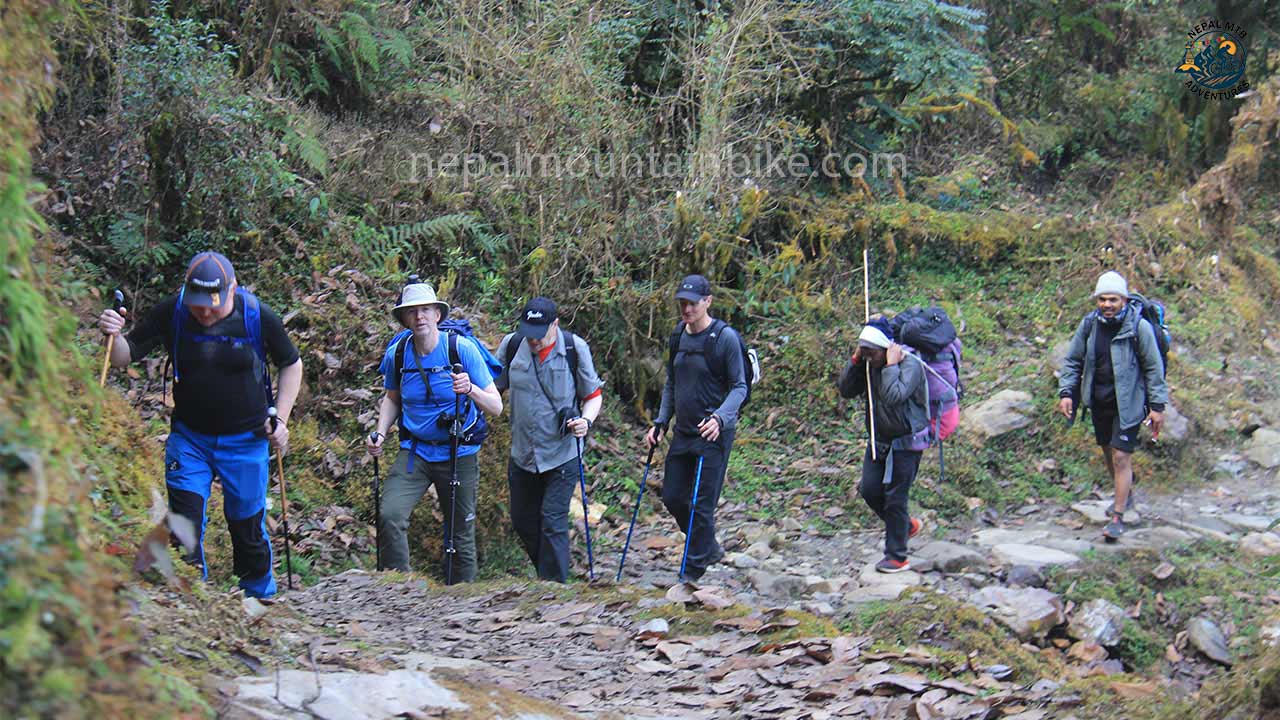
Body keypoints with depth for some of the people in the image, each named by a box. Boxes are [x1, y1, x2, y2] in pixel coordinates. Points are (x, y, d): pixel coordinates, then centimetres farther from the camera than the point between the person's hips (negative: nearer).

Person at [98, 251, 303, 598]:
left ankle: (261, 599, 28)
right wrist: (113, 335, -25)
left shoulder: (258, 316, -12)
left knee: (248, 526, 8)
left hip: (246, 440, -1)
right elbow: (125, 357, -3)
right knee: (184, 523, -8)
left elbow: (291, 365, 4)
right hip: (189, 437, 1)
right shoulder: (171, 313, -10)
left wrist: (280, 420, -3)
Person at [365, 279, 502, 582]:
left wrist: (471, 390, -33)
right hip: (414, 452, 2)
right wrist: (380, 434, 0)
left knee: (461, 535, 6)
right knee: (390, 516, -21)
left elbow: (496, 407, -12)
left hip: (459, 453, -2)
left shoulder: (462, 348, -12)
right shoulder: (397, 353, -3)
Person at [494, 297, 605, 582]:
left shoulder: (575, 348, -10)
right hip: (522, 452, 4)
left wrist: (586, 420, -18)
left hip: (562, 453, -4)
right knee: (522, 521, 14)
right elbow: (491, 386, 12)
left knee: (553, 521, -8)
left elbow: (594, 394, 0)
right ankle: (548, 573, 32)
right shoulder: (511, 345, -3)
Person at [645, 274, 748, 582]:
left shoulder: (725, 337, -12)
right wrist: (661, 422, 10)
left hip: (714, 433, -7)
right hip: (683, 431, 7)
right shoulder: (678, 336, 8)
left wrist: (720, 418, -25)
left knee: (702, 504, -4)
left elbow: (740, 387, -11)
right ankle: (710, 548, 31)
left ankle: (694, 572, 6)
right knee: (672, 497, 10)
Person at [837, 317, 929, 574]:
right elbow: (846, 391, 0)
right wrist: (855, 360, -9)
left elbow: (894, 396, -35)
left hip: (906, 443, -7)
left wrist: (891, 365, -28)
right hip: (879, 440, 7)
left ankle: (897, 557, 7)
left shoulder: (910, 366, -20)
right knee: (869, 490, 7)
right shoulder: (869, 366, 2)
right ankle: (907, 525, 32)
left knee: (895, 498, -4)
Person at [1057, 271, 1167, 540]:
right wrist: (1066, 392, -3)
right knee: (1108, 452, 19)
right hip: (1099, 401, 5)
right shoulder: (1089, 324, -4)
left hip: (1127, 403, -5)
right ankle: (1125, 495, 44)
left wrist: (1157, 406, -7)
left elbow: (1154, 367, -8)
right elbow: (1072, 360, 7)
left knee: (1121, 457, -8)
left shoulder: (1139, 327, -15)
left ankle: (1118, 518, -1)